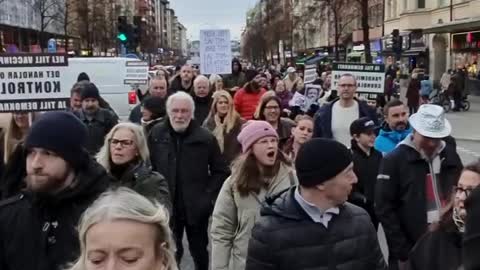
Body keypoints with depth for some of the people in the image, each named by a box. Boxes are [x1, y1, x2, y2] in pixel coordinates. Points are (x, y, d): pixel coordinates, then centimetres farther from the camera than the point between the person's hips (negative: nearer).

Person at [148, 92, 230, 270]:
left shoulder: (205, 137, -8)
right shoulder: (156, 134, -2)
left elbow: (221, 171, -1)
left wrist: (208, 195, -7)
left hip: (197, 207, -1)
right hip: (166, 206, 1)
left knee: (199, 251, 15)